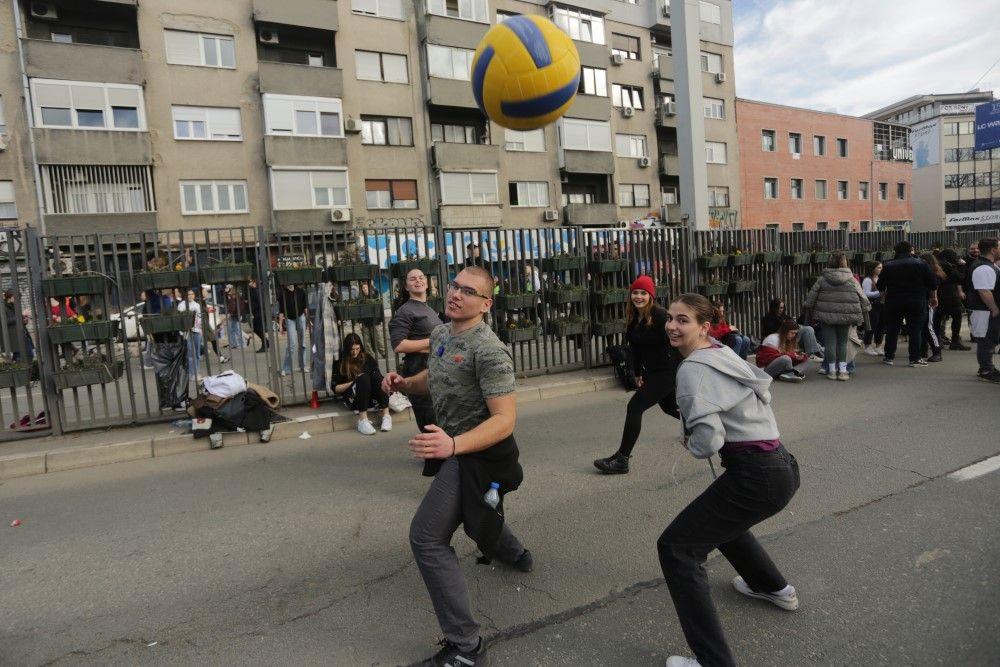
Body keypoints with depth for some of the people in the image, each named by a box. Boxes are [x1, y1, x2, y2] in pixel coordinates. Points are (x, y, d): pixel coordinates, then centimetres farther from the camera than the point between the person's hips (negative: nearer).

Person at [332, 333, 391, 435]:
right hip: (352, 399, -3)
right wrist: (354, 382, -9)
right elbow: (335, 389, 4)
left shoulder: (367, 358, 14)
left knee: (376, 375, -26)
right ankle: (362, 419, -42)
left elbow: (379, 377, 8)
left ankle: (386, 415, -36)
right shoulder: (341, 363, 6)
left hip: (370, 397, 3)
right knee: (363, 377, -31)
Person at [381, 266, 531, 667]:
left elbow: (505, 419, -29)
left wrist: (453, 445, -44)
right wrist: (403, 384, -3)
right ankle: (515, 555, 63)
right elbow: (433, 379, 19)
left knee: (427, 537, -15)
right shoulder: (440, 333, 2)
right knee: (472, 511, 31)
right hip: (456, 446, 10)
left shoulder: (488, 350, -25)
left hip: (479, 453, -9)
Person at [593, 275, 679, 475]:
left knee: (635, 406, -16)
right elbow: (635, 347, 13)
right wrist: (638, 373, 16)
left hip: (667, 371, -10)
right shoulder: (633, 318, 5)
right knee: (668, 407, 27)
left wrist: (681, 372, -20)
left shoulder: (660, 315, -19)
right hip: (651, 371, 10)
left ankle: (622, 460, -12)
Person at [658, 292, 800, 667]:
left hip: (756, 477, -10)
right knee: (721, 520, 36)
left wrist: (689, 443, -1)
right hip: (784, 466, 10)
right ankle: (775, 589, 55)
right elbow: (762, 386, 26)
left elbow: (708, 441, -25)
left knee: (675, 548, -3)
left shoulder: (692, 369, -16)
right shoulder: (724, 353, 12)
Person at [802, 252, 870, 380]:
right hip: (846, 316, 1)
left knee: (830, 342, 5)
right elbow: (862, 297, 4)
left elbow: (811, 295, 1)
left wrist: (807, 306, 13)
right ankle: (842, 371, 10)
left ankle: (832, 370, 9)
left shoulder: (822, 279, -1)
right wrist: (865, 312, 15)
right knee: (842, 342, 10)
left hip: (827, 315, 0)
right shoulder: (851, 279, 0)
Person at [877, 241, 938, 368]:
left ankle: (889, 357, 13)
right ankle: (915, 359, 4)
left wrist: (885, 295, 22)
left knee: (892, 329, 9)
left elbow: (880, 286, 3)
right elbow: (932, 284, 0)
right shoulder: (921, 264, -2)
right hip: (917, 302, -1)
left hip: (893, 301, 1)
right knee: (915, 330, 4)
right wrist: (934, 297, 13)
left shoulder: (888, 266, 0)